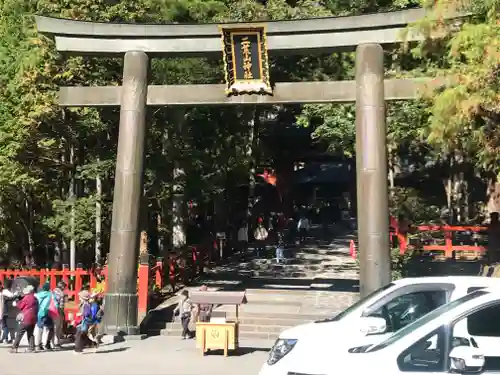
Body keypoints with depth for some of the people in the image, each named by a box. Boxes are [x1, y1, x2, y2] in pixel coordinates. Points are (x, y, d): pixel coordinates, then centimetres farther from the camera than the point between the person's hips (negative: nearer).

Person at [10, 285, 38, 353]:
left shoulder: (26, 297, -7)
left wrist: (16, 303, 18)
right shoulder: (35, 299, 12)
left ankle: (14, 348, -2)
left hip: (26, 318, -7)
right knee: (30, 333, 12)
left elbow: (21, 305, 0)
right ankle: (31, 348, 5)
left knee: (19, 333, -1)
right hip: (33, 319, 7)